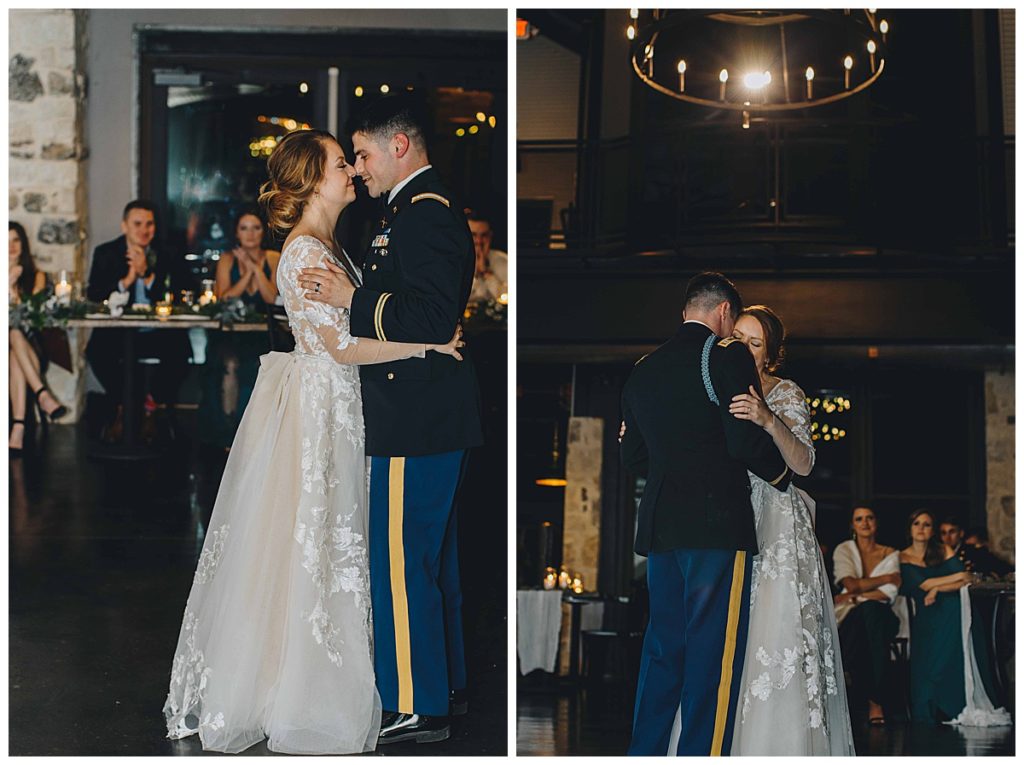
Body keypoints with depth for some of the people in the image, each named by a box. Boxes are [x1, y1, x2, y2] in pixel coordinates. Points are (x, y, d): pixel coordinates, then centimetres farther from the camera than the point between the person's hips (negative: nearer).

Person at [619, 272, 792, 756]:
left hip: (659, 525, 7)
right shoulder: (727, 355, -6)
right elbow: (746, 441, -14)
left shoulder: (644, 370, 14)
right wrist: (780, 476, 3)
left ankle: (644, 754, 17)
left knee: (663, 648, 14)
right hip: (717, 521, -7)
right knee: (713, 656, -4)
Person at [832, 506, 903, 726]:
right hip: (851, 617, 0)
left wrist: (855, 597, -11)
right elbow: (851, 585, -5)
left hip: (882, 616, 0)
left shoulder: (890, 554, 12)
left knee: (870, 609, -39)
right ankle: (874, 698, -33)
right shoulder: (844, 550, 11)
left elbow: (889, 594, -3)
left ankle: (875, 701, -38)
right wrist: (886, 578, -4)